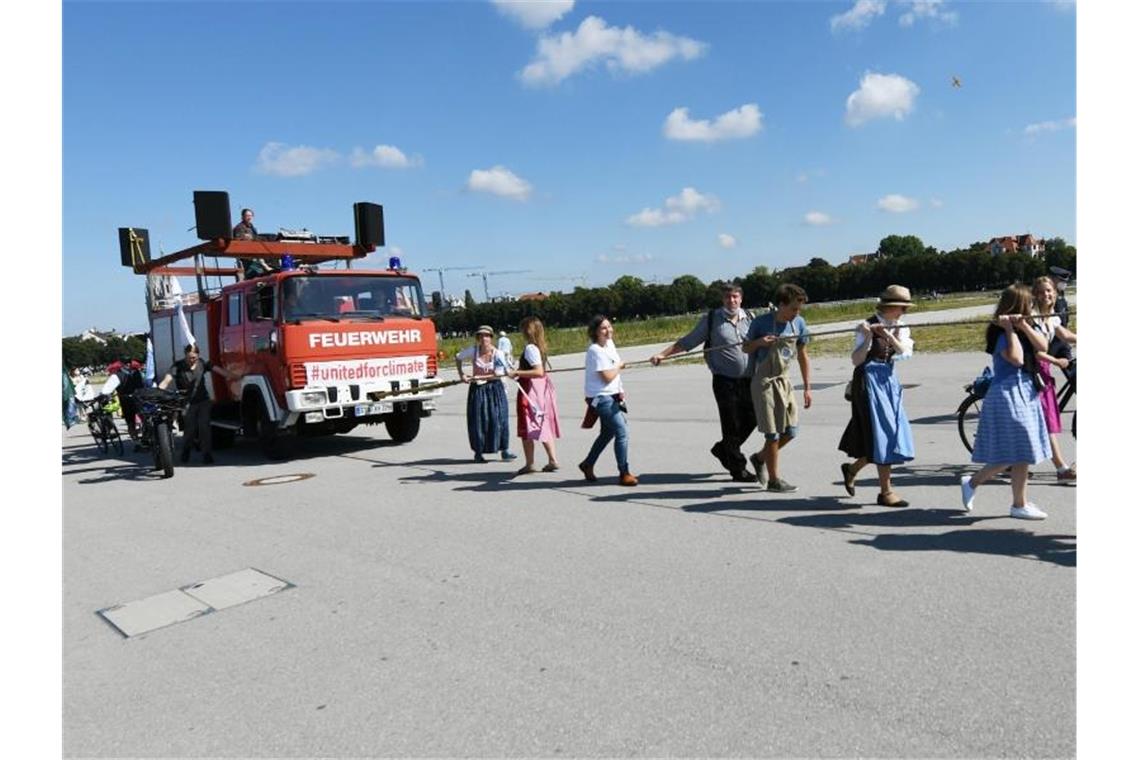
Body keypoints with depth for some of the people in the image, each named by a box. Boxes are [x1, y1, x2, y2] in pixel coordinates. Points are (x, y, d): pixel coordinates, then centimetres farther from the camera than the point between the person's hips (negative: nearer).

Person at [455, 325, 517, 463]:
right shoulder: (472, 351, -7)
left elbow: (498, 374, -15)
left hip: (494, 389, -1)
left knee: (499, 417, -5)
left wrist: (478, 377, -17)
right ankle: (478, 452, 17)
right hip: (477, 390, 1)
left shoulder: (498, 354, -11)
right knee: (477, 419, 2)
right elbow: (458, 358, 11)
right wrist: (461, 374, 2)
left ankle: (505, 450, 4)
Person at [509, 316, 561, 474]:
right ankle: (553, 460, 16)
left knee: (527, 429, 0)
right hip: (541, 389, 9)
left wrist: (517, 373, -22)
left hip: (530, 390, -9)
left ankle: (530, 464, 6)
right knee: (544, 427, 15)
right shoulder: (539, 347, 10)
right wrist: (518, 372, 17)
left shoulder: (530, 348, -17)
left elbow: (539, 372, -26)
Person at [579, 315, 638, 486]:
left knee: (607, 432, 21)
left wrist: (620, 390, 9)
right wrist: (619, 366, -5)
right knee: (622, 431, -15)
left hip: (611, 396, 10)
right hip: (601, 397, -10)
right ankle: (624, 473, -8)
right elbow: (607, 377, -21)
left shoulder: (609, 343, 8)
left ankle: (587, 464, 37)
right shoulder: (595, 350, -19)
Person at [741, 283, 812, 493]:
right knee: (773, 433, -3)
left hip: (785, 381, 5)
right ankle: (774, 480, 9)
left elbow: (802, 357, 8)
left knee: (790, 431, 4)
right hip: (764, 382, -5)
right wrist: (759, 342, -20)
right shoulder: (761, 322, -11)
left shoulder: (799, 324, 1)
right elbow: (746, 348, 3)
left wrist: (807, 388, 7)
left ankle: (759, 458, 28)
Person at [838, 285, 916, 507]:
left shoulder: (900, 328, 8)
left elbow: (905, 351, -10)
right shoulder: (869, 326, -12)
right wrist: (867, 337, -29)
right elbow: (856, 360, -17)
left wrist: (888, 335, -24)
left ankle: (851, 468, 30)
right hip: (870, 381, -7)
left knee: (893, 432, 11)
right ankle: (885, 492, 3)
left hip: (889, 380, 7)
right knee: (882, 433, -6)